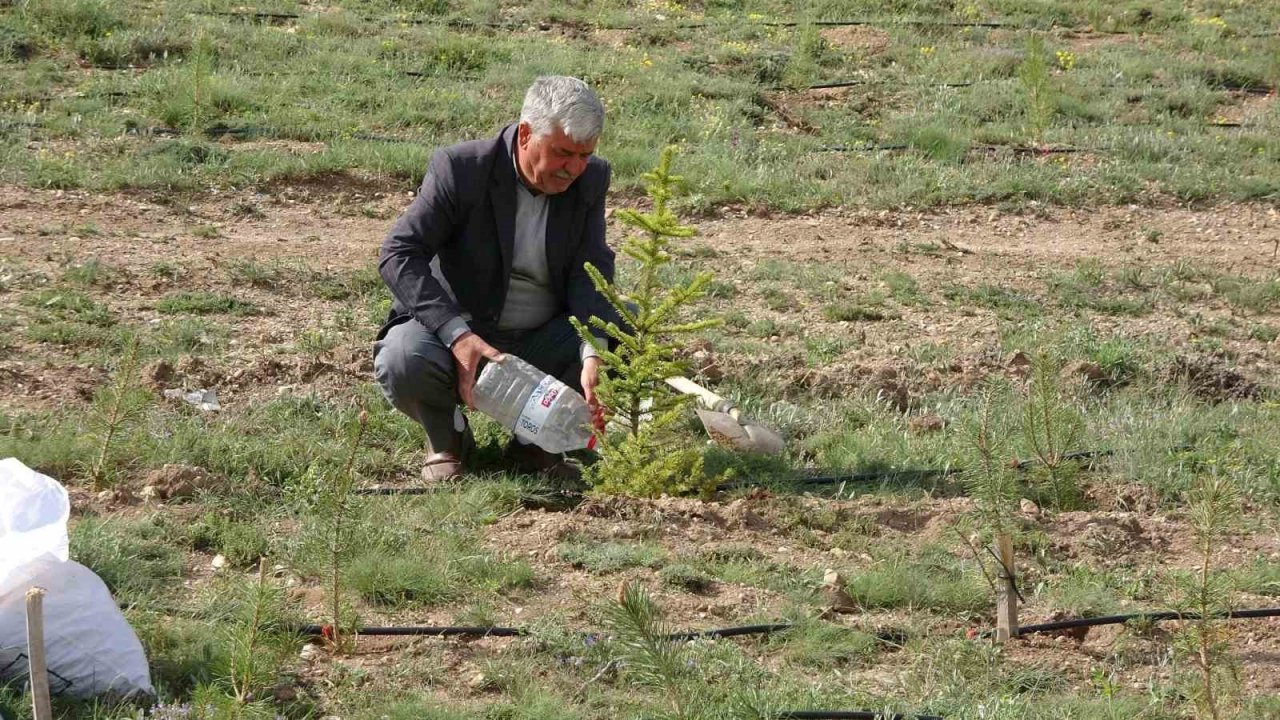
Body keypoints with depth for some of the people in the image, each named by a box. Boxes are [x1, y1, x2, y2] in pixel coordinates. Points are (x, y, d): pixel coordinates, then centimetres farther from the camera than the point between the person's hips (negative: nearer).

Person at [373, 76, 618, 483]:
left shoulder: (590, 179, -4)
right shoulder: (460, 170, -17)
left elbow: (590, 273, -11)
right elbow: (398, 254, -21)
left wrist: (593, 354, -31)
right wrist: (458, 335, -34)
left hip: (542, 342, 4)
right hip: (458, 332, -3)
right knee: (402, 360, -35)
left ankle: (536, 442, 0)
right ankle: (448, 437, 2)